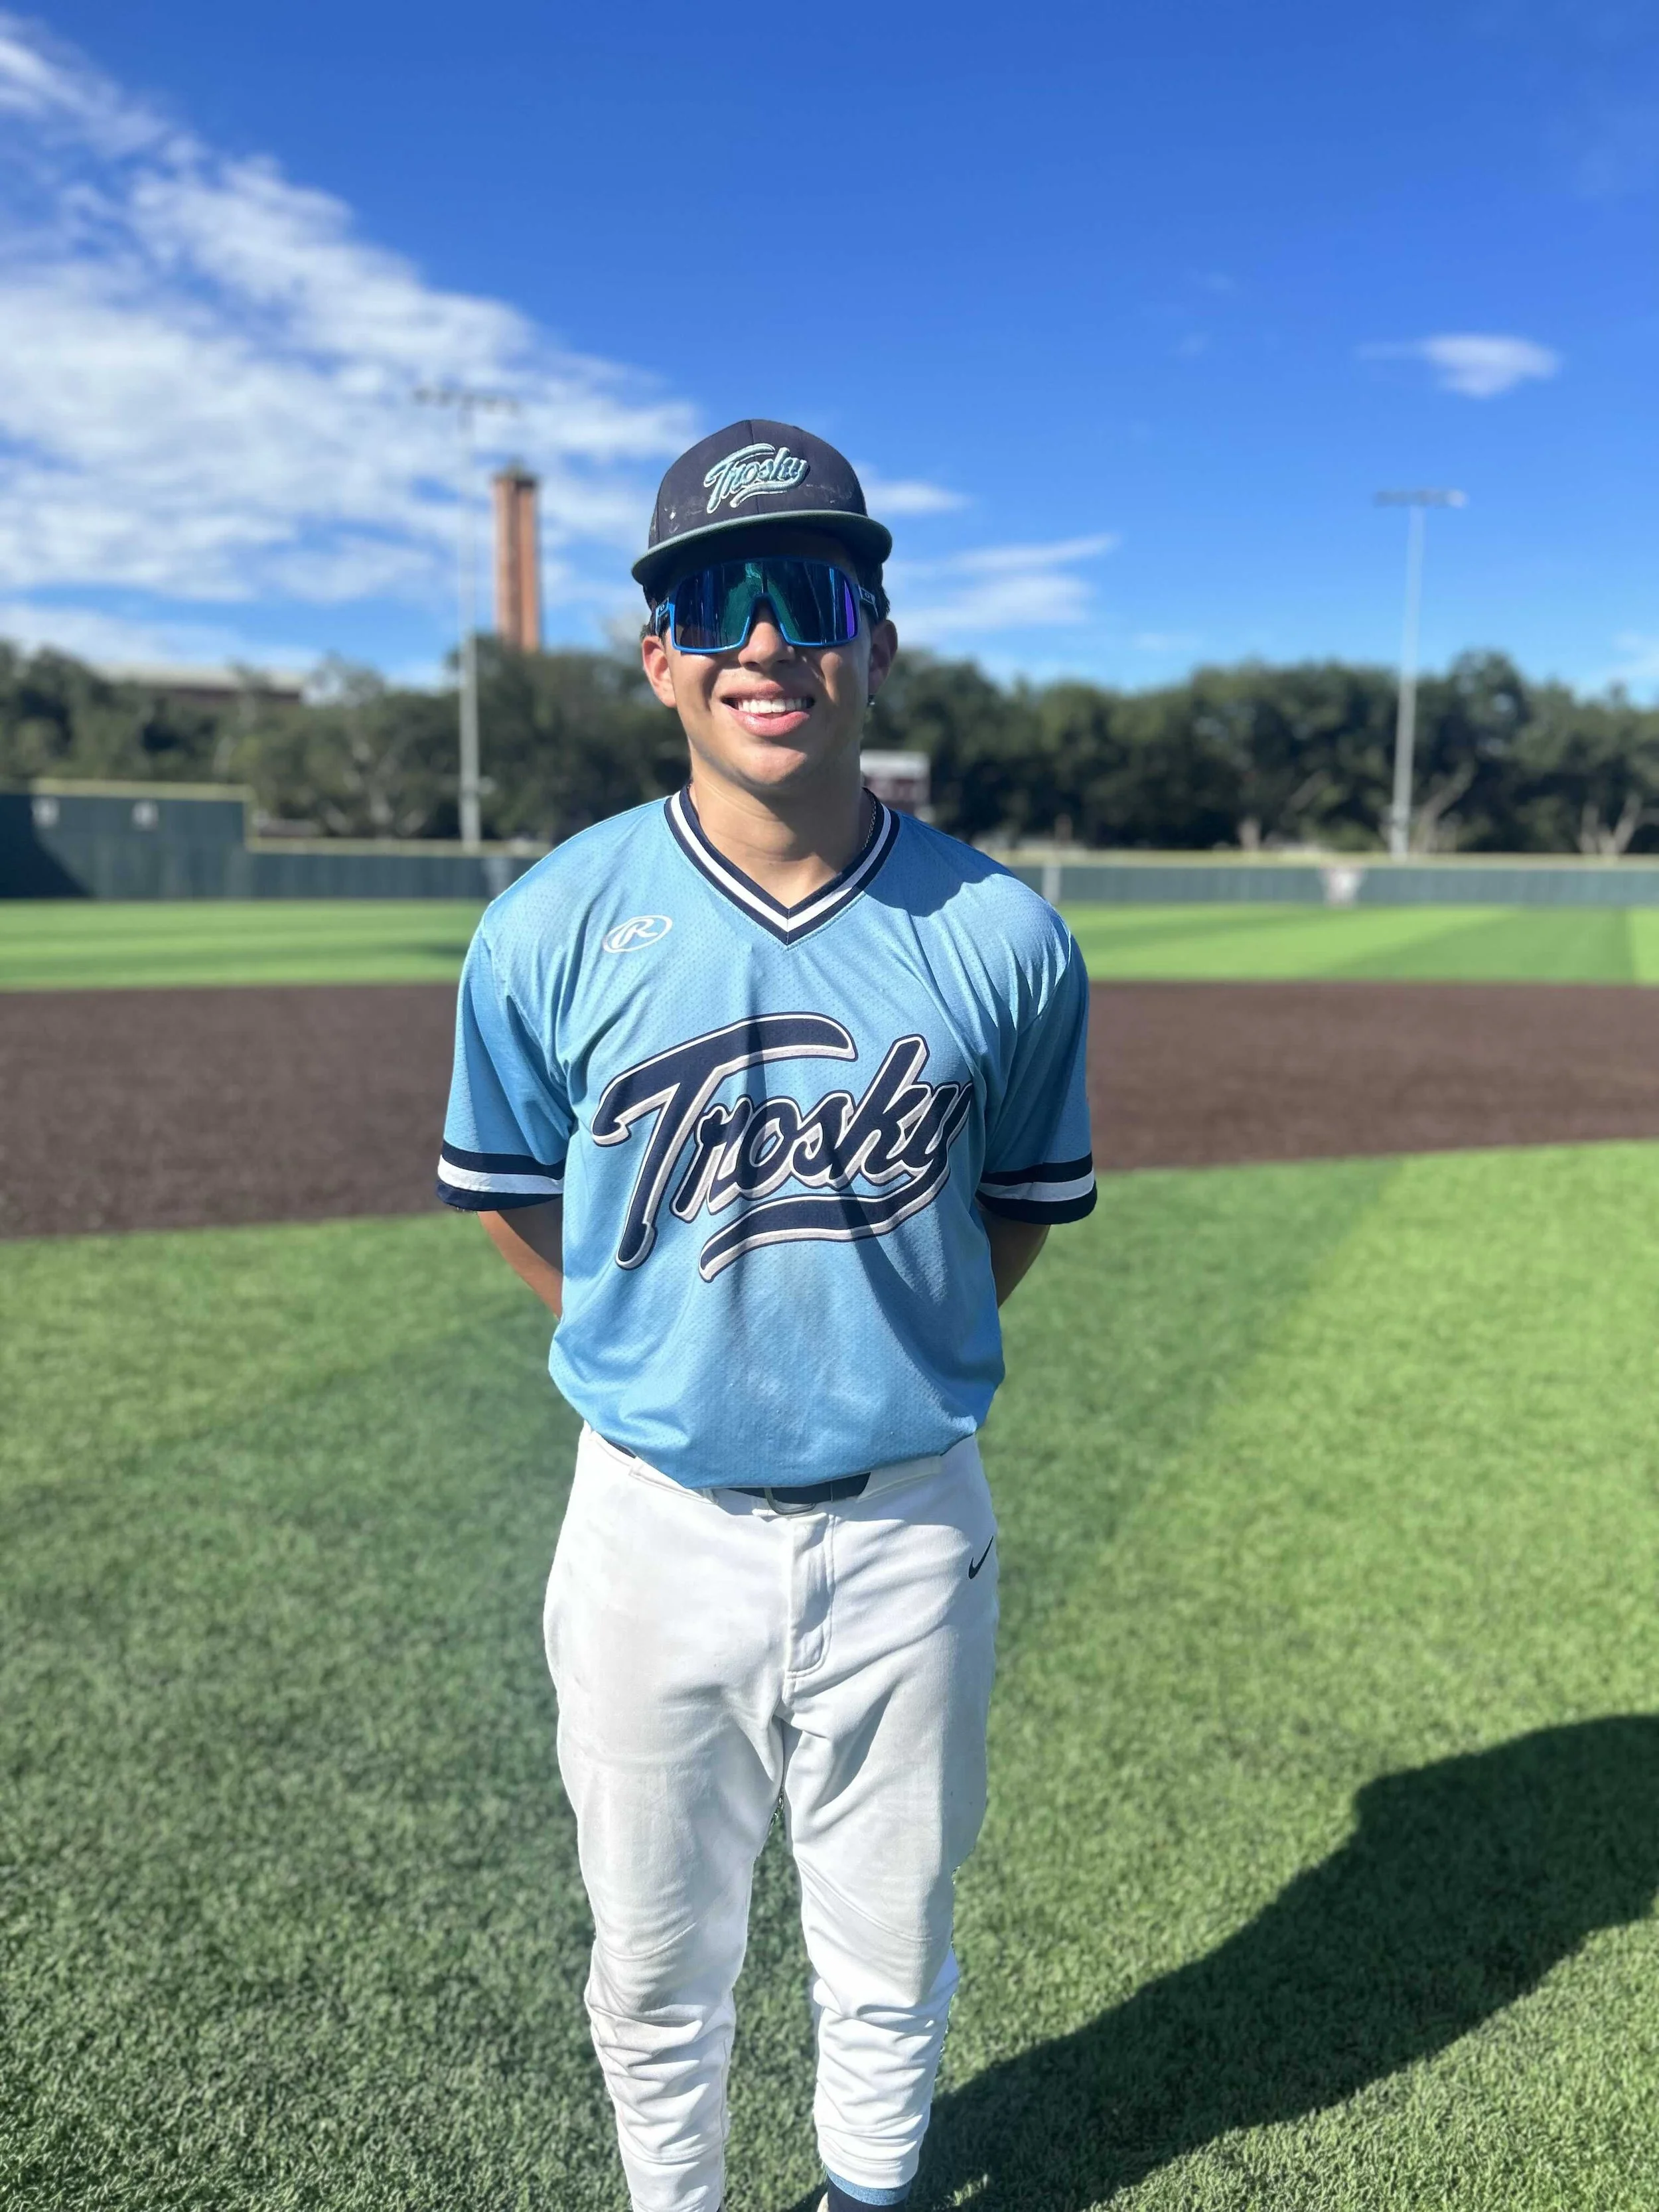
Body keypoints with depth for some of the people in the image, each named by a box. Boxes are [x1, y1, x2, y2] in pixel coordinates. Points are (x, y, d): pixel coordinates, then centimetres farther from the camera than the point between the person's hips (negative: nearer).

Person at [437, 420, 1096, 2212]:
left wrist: (906, 1357, 5)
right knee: (656, 1962, 20)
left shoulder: (1002, 938, -8)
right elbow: (505, 1189, 4)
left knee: (891, 1956, 22)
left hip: (908, 1526, 1)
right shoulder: (554, 926, -10)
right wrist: (672, 1353, 7)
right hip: (655, 1524, 0)